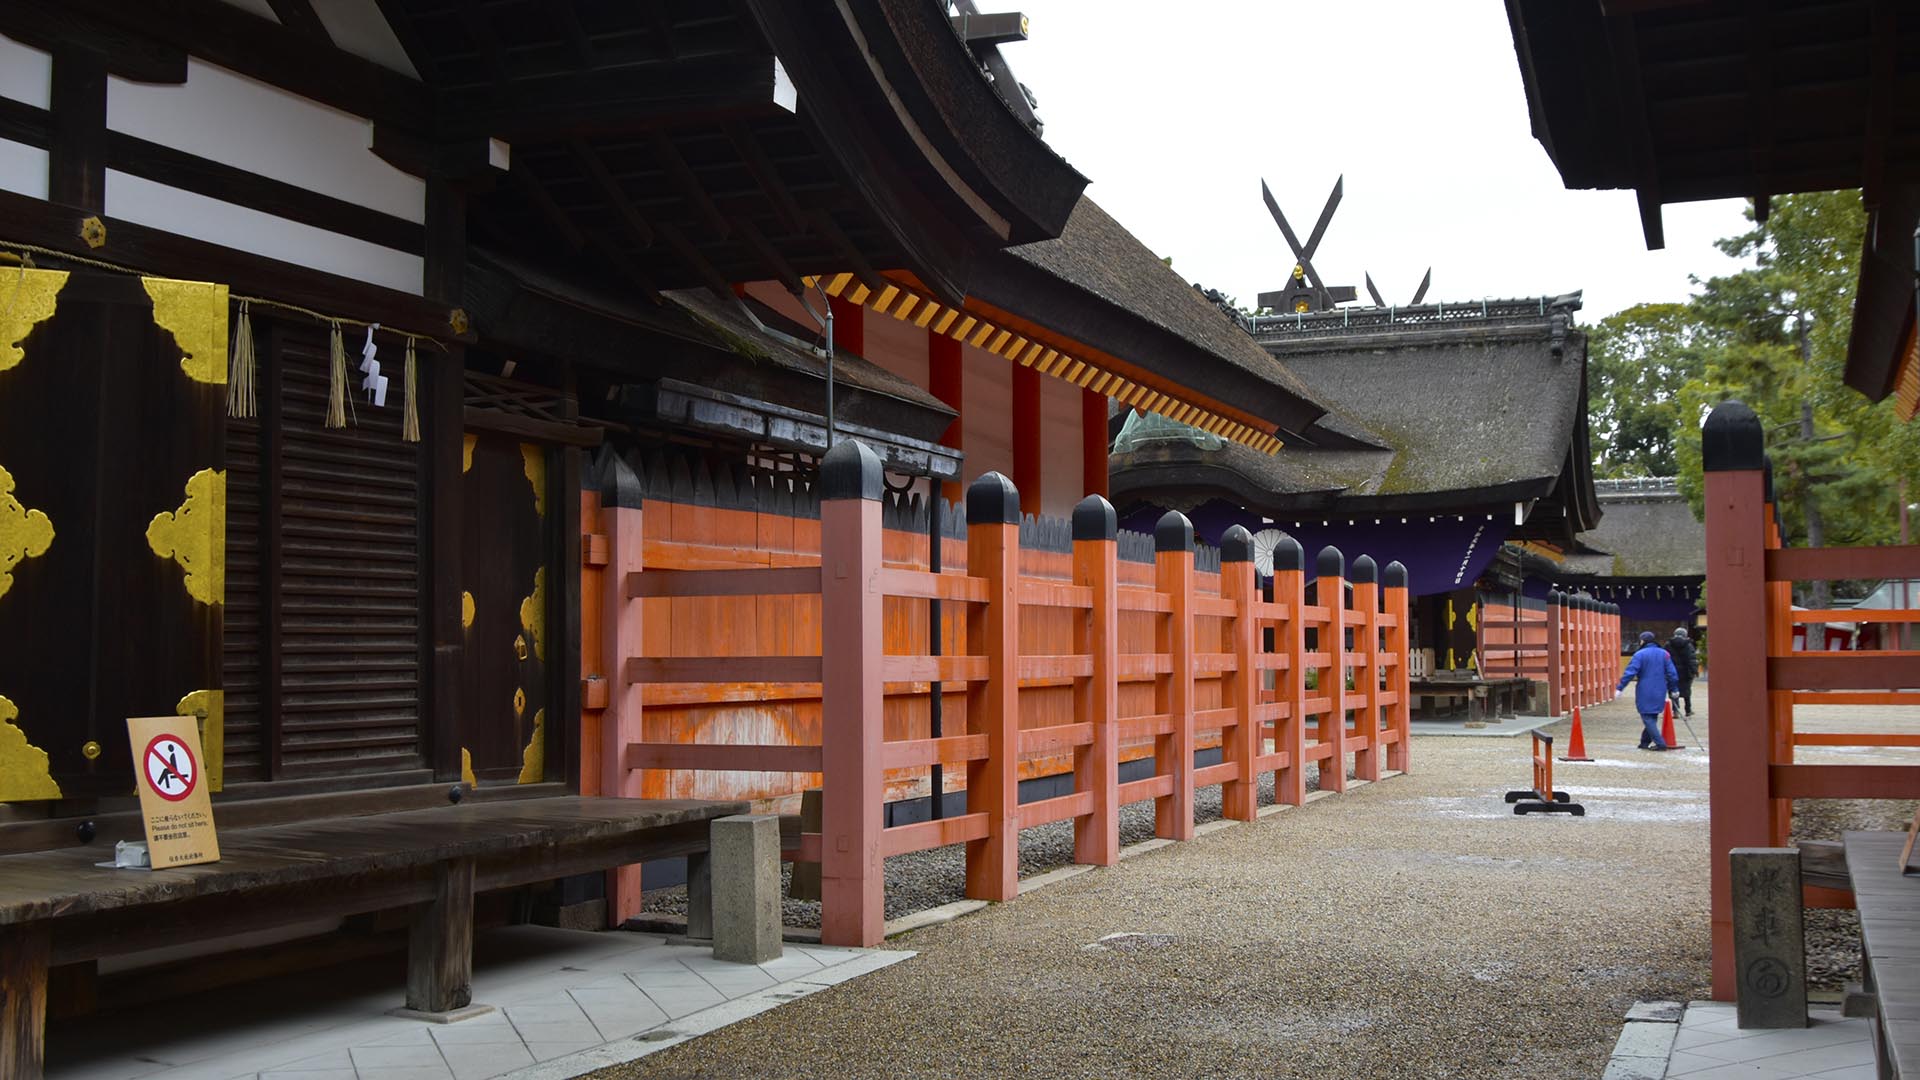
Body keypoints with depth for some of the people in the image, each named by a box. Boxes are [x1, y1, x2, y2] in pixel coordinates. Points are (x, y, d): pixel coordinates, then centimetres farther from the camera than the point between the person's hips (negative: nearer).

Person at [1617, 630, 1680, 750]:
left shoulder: (1640, 655, -9)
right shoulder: (1664, 654, 6)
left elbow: (1630, 673, -15)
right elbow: (1672, 674, 6)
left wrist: (1620, 688, -11)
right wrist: (1673, 689, 17)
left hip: (1645, 693, -5)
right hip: (1660, 692, 5)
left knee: (1647, 718, -2)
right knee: (1652, 717, 16)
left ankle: (1660, 743, -13)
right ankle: (1645, 742, 22)